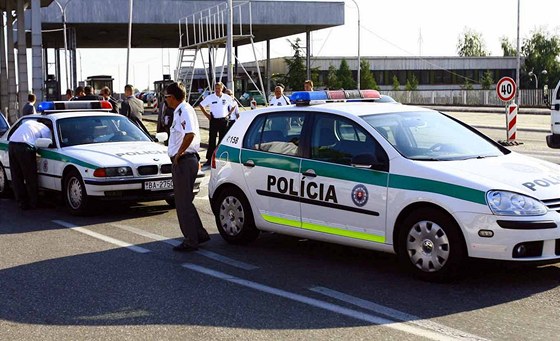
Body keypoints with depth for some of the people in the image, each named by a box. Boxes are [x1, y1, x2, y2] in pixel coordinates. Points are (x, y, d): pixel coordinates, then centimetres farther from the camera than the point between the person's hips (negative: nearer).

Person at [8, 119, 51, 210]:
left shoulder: (29, 122, 32)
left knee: (16, 178, 11)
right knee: (30, 178, 4)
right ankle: (34, 203, 11)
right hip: (24, 147, -7)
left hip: (11, 144, 7)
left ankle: (22, 203, 15)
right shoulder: (46, 130, 11)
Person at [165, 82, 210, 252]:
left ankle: (190, 241, 3)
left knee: (183, 202, -4)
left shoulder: (185, 110, -16)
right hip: (185, 160, 10)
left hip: (183, 161, -10)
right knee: (184, 201, 17)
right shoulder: (181, 111, 16)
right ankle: (199, 234, 24)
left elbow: (190, 134, -32)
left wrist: (179, 153, -22)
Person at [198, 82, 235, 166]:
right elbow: (201, 105, 7)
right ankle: (209, 159, -1)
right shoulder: (210, 97, -2)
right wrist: (207, 115, 2)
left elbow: (233, 106, 15)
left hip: (223, 120, 1)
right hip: (214, 120, -1)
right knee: (212, 140, -3)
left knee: (222, 139, 6)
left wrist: (228, 114, 5)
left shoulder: (227, 97, 1)